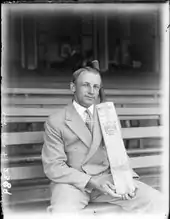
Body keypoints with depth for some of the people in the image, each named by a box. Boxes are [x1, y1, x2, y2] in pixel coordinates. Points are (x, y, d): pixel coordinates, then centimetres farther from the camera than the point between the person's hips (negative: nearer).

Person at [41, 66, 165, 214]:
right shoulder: (55, 122, -2)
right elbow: (53, 166, -7)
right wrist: (91, 182, -18)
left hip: (106, 177, 4)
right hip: (72, 181, -4)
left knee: (154, 199, -17)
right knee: (61, 211, -38)